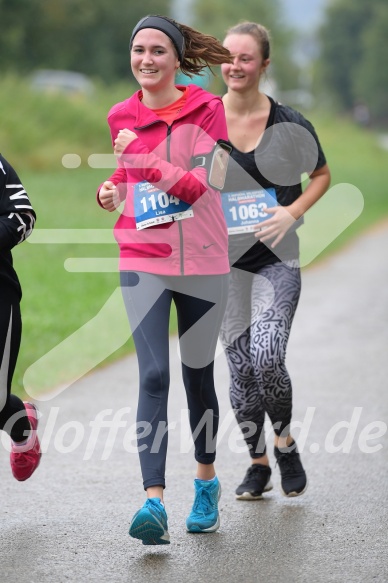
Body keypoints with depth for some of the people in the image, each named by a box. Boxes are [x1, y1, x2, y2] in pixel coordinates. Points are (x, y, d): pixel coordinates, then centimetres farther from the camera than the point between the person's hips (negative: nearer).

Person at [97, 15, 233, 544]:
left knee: (198, 375, 11)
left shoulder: (208, 109, -5)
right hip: (143, 259, 1)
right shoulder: (122, 117, 5)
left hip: (201, 259, -1)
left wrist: (145, 161, -26)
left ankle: (206, 484, 33)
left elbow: (200, 183, -16)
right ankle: (154, 502, -21)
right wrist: (113, 189, 3)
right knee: (154, 375, -14)